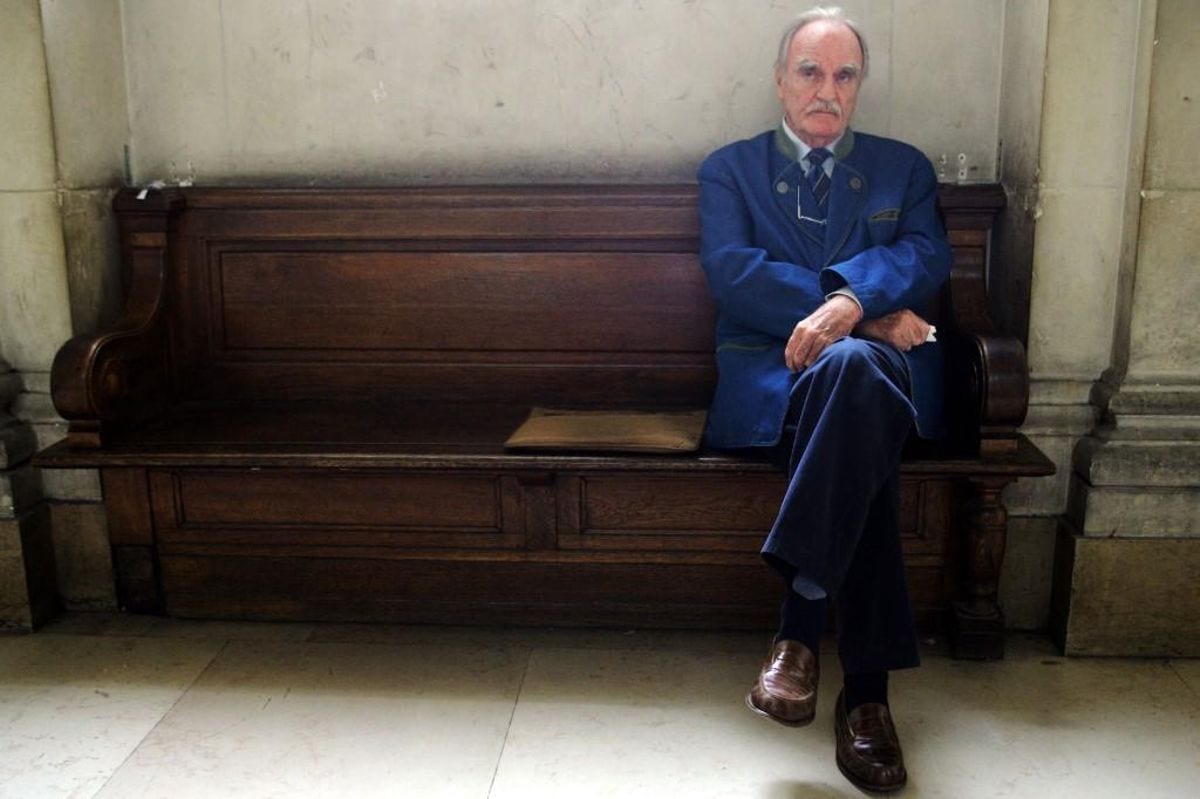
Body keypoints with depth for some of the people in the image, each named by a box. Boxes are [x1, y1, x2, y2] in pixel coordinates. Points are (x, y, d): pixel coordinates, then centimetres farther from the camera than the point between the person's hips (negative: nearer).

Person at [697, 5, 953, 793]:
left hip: (882, 370, 1)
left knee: (851, 364, -38)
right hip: (770, 374, -1)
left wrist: (851, 299, -22)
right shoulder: (730, 169, 15)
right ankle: (866, 688, -30)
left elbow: (929, 256, 1)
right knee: (865, 452, -36)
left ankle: (802, 624, -35)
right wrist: (872, 315, -13)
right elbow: (732, 272, -4)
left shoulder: (905, 168, 21)